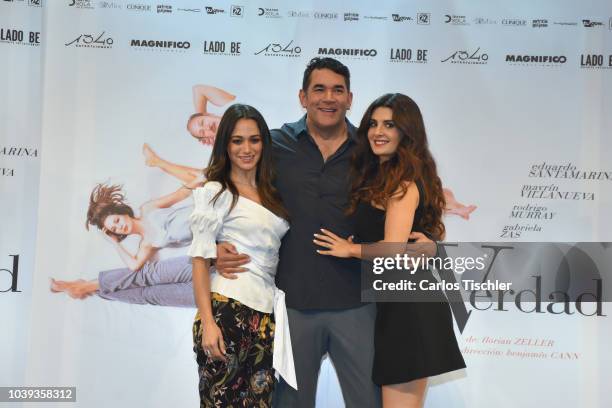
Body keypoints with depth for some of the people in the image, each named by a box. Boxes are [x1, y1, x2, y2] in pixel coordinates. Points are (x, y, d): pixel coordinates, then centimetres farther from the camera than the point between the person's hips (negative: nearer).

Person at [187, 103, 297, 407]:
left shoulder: (271, 194, 16)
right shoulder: (215, 192, -1)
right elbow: (200, 259, -7)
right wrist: (207, 323, -16)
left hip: (266, 313, 6)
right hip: (227, 309, -5)